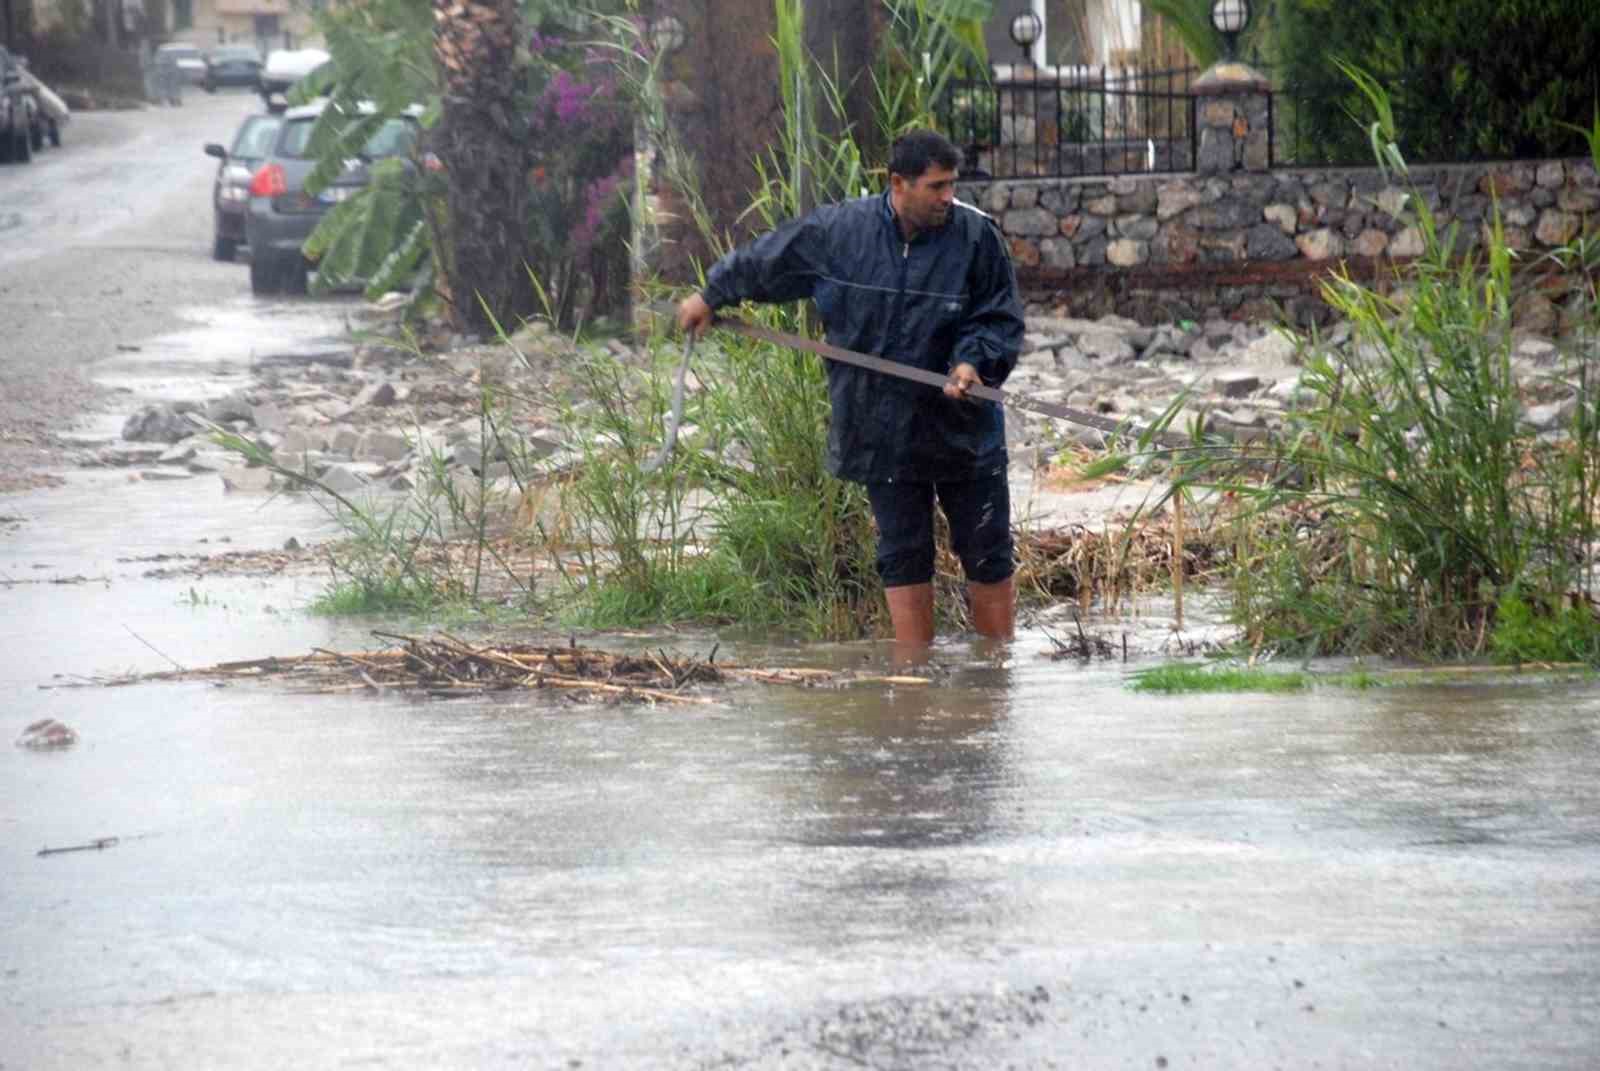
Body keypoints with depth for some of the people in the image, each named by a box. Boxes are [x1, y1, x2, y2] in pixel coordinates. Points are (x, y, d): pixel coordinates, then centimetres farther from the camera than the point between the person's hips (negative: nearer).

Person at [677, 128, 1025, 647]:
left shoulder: (976, 236, -8)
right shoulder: (836, 232, -4)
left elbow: (1001, 320, 0)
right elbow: (762, 262, 14)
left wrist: (975, 361, -19)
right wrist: (711, 297, 25)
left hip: (964, 427, 0)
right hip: (882, 429, 1)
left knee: (988, 557, 4)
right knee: (903, 559, 5)